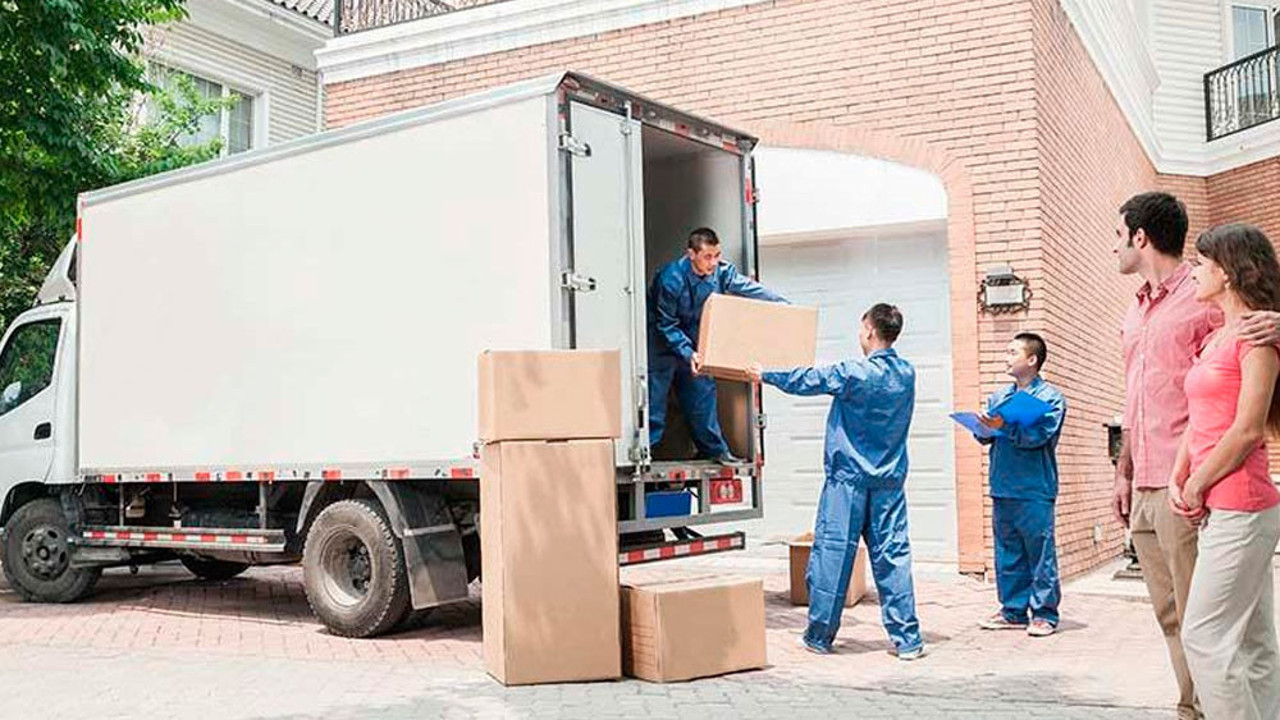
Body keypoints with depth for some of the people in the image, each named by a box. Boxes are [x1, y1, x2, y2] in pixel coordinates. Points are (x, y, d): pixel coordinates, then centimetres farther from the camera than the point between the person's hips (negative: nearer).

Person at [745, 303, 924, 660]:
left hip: (848, 478, -5)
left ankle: (819, 636, 11)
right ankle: (907, 639, 5)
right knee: (893, 556, 5)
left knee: (832, 553, 3)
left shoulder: (853, 372, -12)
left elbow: (806, 380, 1)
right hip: (889, 482, 5)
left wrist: (765, 375, 17)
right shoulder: (906, 374, 5)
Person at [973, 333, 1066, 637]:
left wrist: (1004, 427, -27)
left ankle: (1044, 613, 7)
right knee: (1007, 553, 9)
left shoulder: (1050, 397, -1)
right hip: (1002, 487, 6)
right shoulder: (998, 397, 17)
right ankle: (1013, 611, 18)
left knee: (1040, 552, -2)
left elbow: (1039, 436, -16)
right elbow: (985, 436, 12)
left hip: (1035, 489, -6)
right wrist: (983, 427, -10)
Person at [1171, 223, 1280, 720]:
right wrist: (1178, 483, 4)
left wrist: (1197, 488, -8)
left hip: (1240, 506, -9)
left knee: (1204, 636, -9)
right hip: (1218, 507, 9)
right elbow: (1199, 420, 16)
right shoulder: (1217, 338, 18)